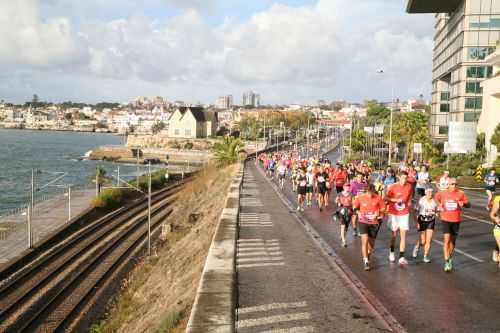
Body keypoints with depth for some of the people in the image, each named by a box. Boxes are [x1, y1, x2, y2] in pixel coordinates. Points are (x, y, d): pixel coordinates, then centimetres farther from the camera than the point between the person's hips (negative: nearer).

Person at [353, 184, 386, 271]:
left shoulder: (378, 198, -8)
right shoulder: (360, 198, -6)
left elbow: (382, 209, 1)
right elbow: (354, 207, 8)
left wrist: (379, 214, -18)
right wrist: (358, 212, -10)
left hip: (374, 223, 1)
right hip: (363, 222, -1)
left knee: (371, 243, 14)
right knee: (365, 241, -16)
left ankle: (368, 253, 47)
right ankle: (366, 261, -11)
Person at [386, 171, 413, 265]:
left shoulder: (409, 187, -3)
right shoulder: (393, 186, -11)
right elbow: (386, 198, -8)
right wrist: (396, 200, -20)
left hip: (404, 214, 1)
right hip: (393, 213, -1)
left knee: (403, 235, -6)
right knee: (394, 234, 10)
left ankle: (401, 257, -5)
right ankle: (392, 252, 35)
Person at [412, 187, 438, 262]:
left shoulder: (434, 201, -2)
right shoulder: (421, 200, -13)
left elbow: (436, 211, 11)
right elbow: (415, 212, -10)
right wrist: (417, 222, -15)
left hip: (431, 222, 3)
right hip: (422, 221, -3)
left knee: (429, 240, -2)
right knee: (422, 241, 1)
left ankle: (426, 256, 15)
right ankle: (417, 247, 36)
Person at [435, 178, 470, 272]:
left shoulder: (461, 193, -5)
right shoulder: (442, 193, -4)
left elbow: (468, 204, -2)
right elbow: (436, 198, 18)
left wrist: (463, 204, -22)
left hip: (456, 220, 1)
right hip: (445, 219, -1)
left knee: (453, 241, 15)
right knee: (446, 240, -11)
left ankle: (450, 258, 35)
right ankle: (447, 262, -12)